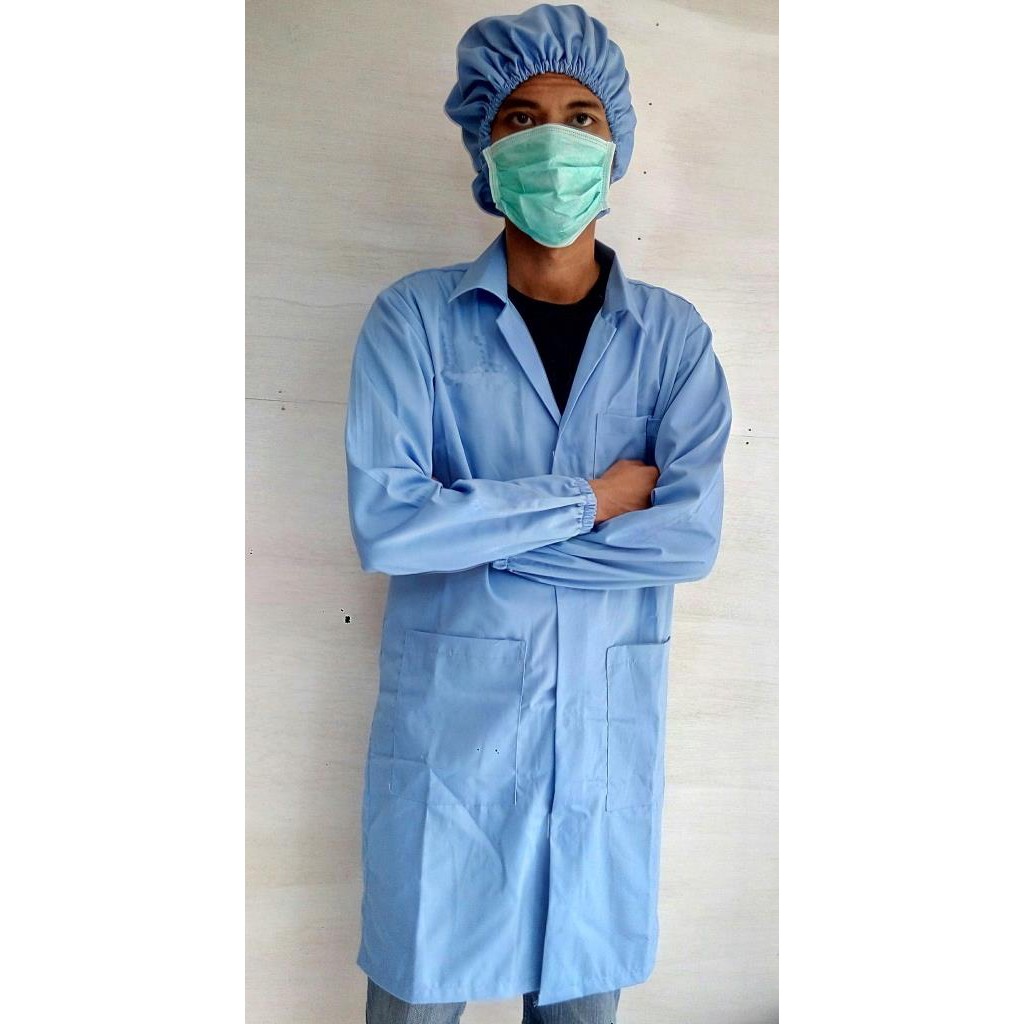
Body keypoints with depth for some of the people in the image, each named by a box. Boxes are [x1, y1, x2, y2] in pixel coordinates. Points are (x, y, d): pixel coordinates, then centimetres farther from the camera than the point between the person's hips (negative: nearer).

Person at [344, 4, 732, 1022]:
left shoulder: (672, 334, 1)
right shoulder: (418, 316, -4)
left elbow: (692, 536, -10)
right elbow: (383, 521, -16)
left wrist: (476, 536, -14)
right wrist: (596, 498, -13)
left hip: (610, 729, 2)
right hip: (450, 720, -1)